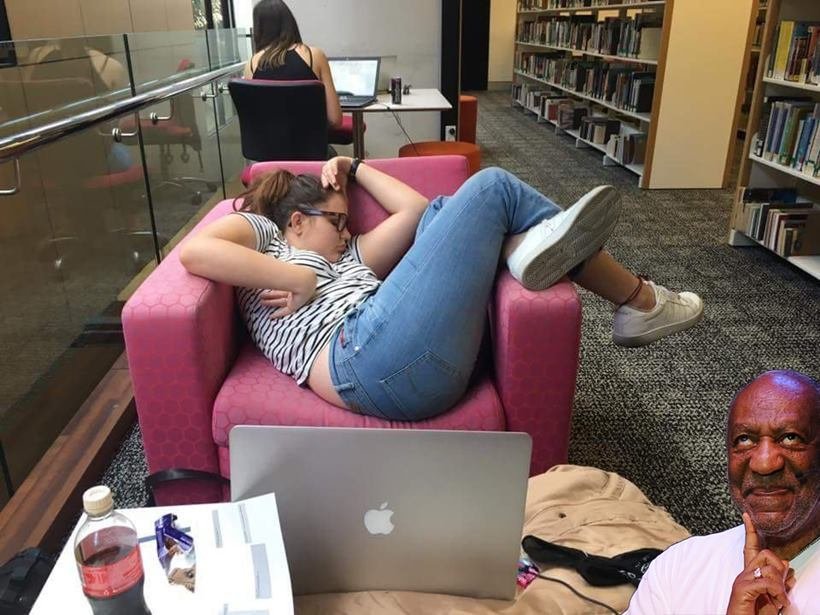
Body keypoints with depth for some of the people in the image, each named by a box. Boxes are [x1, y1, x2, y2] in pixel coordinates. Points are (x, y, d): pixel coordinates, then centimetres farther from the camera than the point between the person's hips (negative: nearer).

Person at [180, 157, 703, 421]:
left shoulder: (343, 257, 38)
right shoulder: (260, 230, 20)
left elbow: (414, 211, 37)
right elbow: (194, 252, -4)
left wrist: (354, 168, 40)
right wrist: (302, 280, -5)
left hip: (425, 363, 9)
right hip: (372, 357, -9)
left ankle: (527, 249, -10)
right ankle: (639, 301, 7)